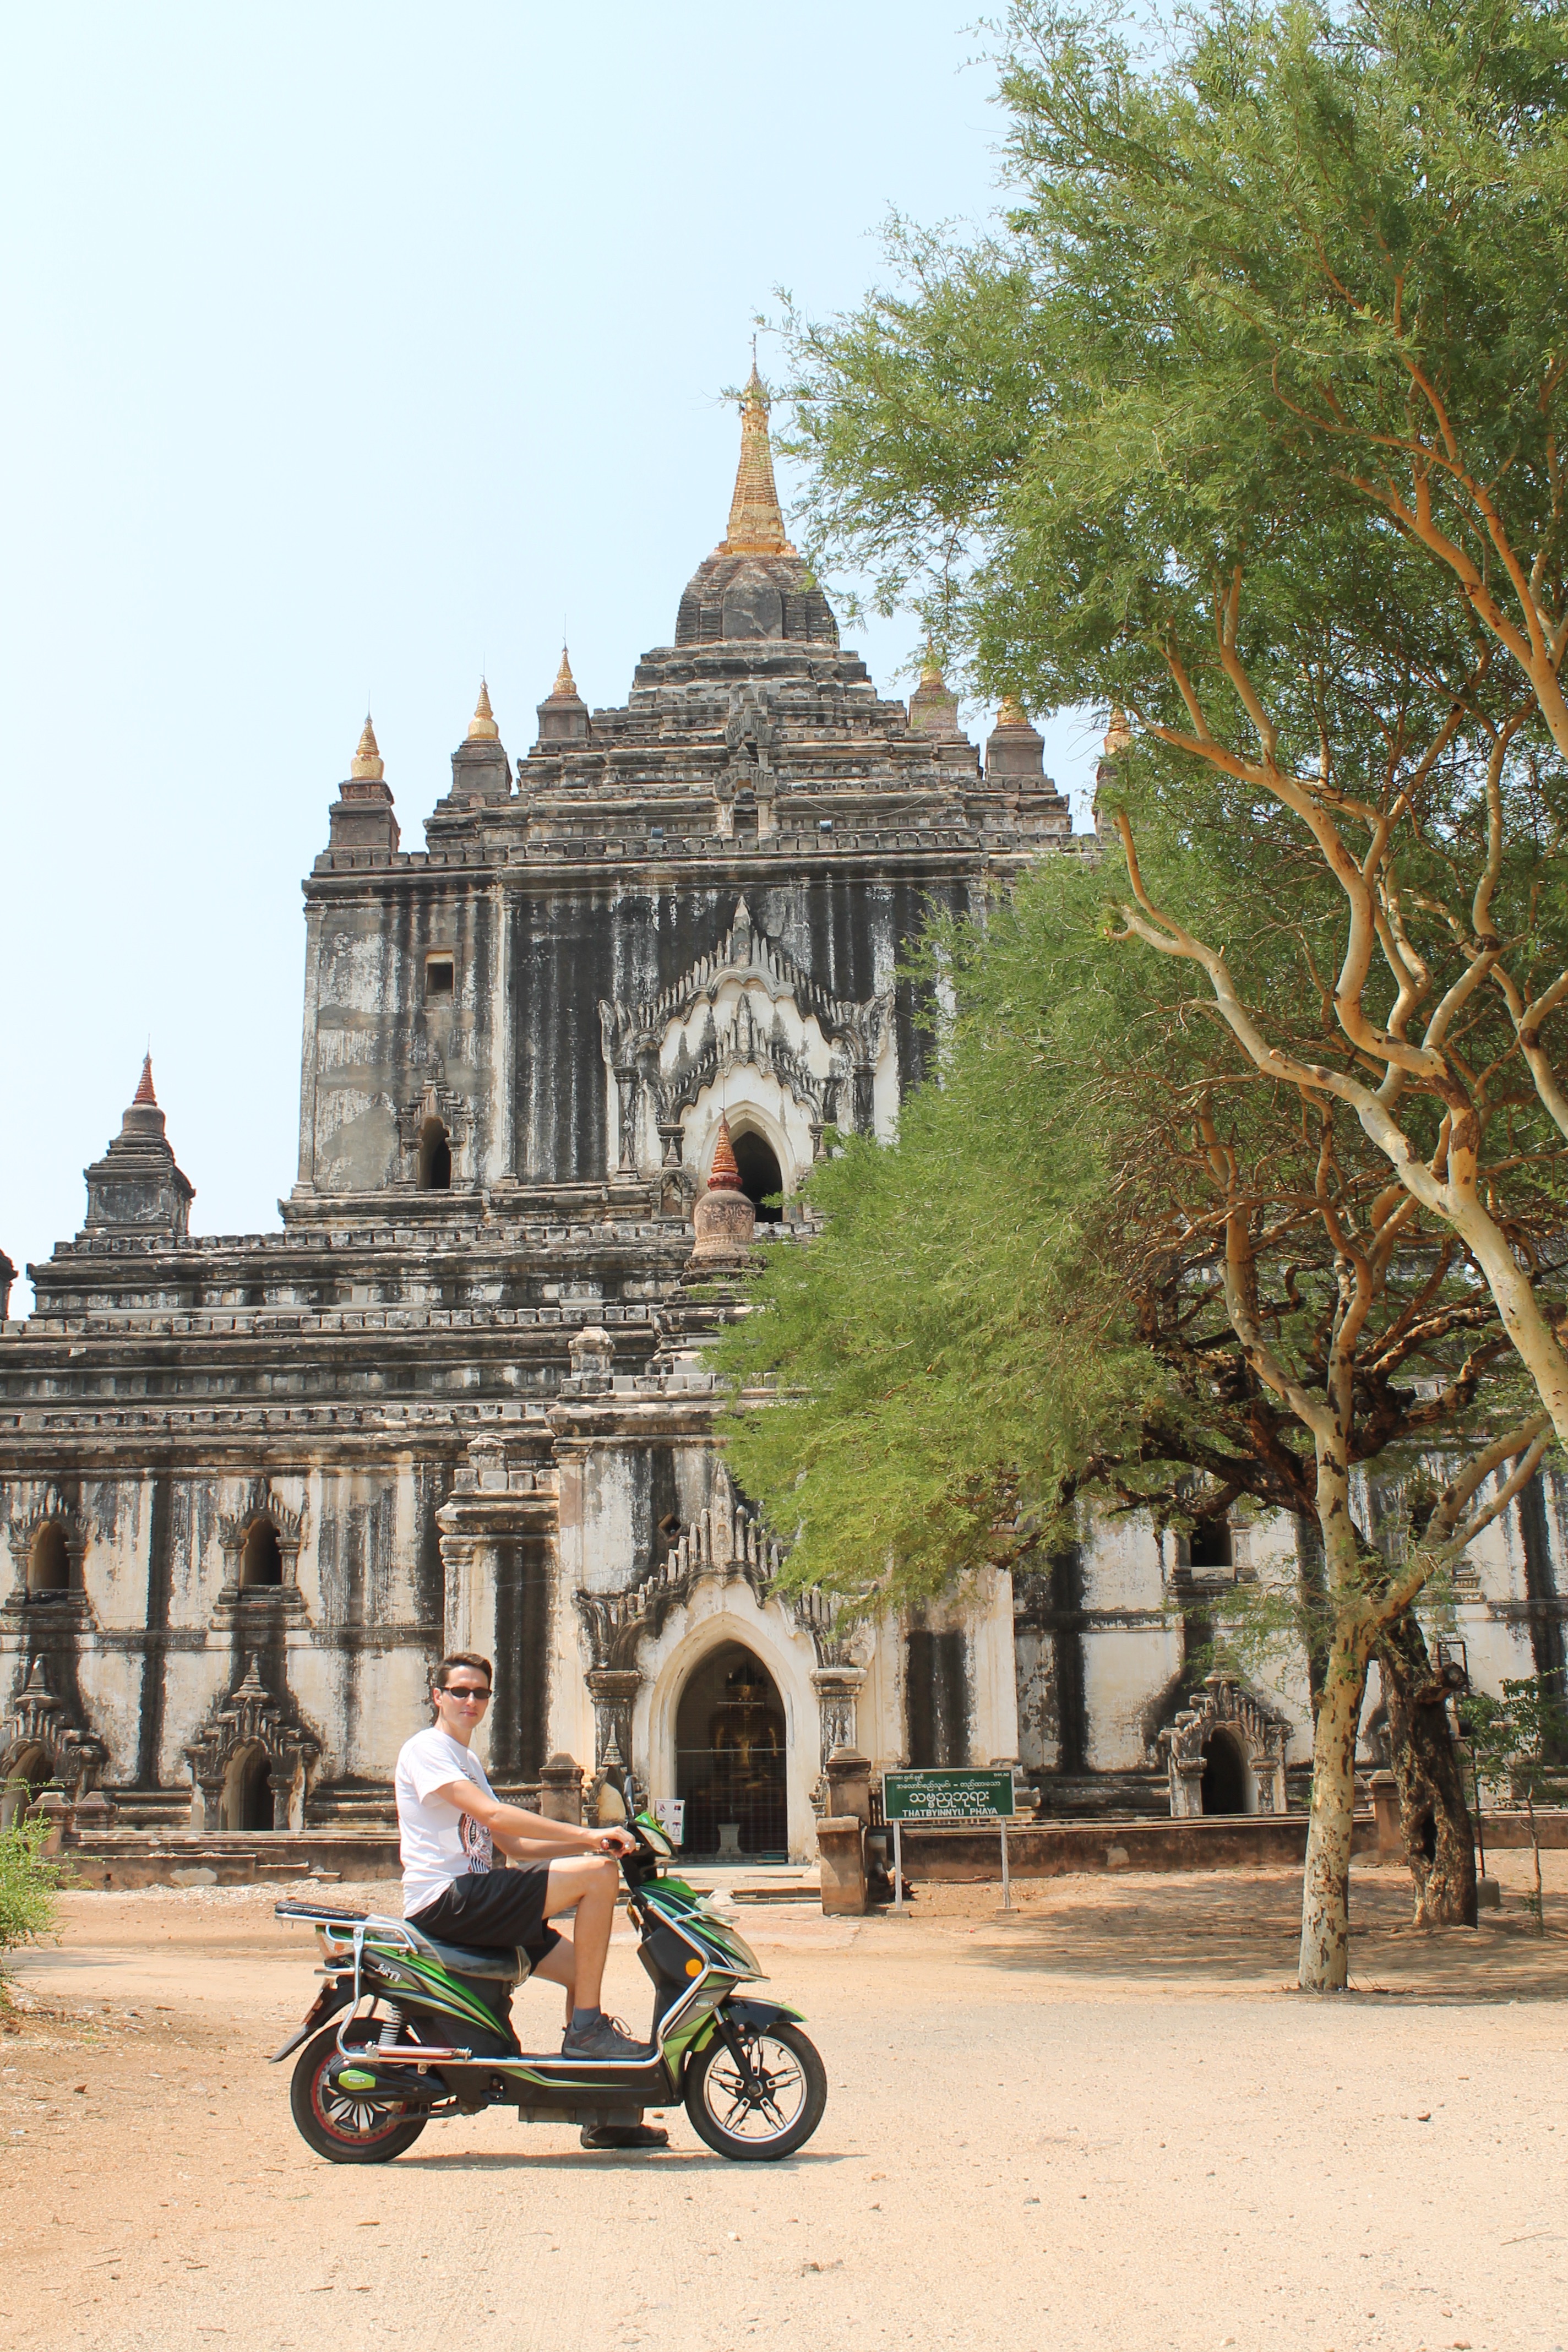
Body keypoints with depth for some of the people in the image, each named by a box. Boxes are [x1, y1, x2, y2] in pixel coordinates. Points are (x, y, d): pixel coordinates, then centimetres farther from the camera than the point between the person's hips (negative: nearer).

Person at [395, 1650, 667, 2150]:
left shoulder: (468, 1762, 24)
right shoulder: (425, 1749, -8)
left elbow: (515, 1845, 22)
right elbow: (491, 1814, -22)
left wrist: (591, 1843, 9)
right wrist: (587, 1836, -24)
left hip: (470, 1901, 10)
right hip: (445, 1899, -10)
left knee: (578, 1965, 10)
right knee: (599, 1874, -19)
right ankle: (586, 2028, -13)